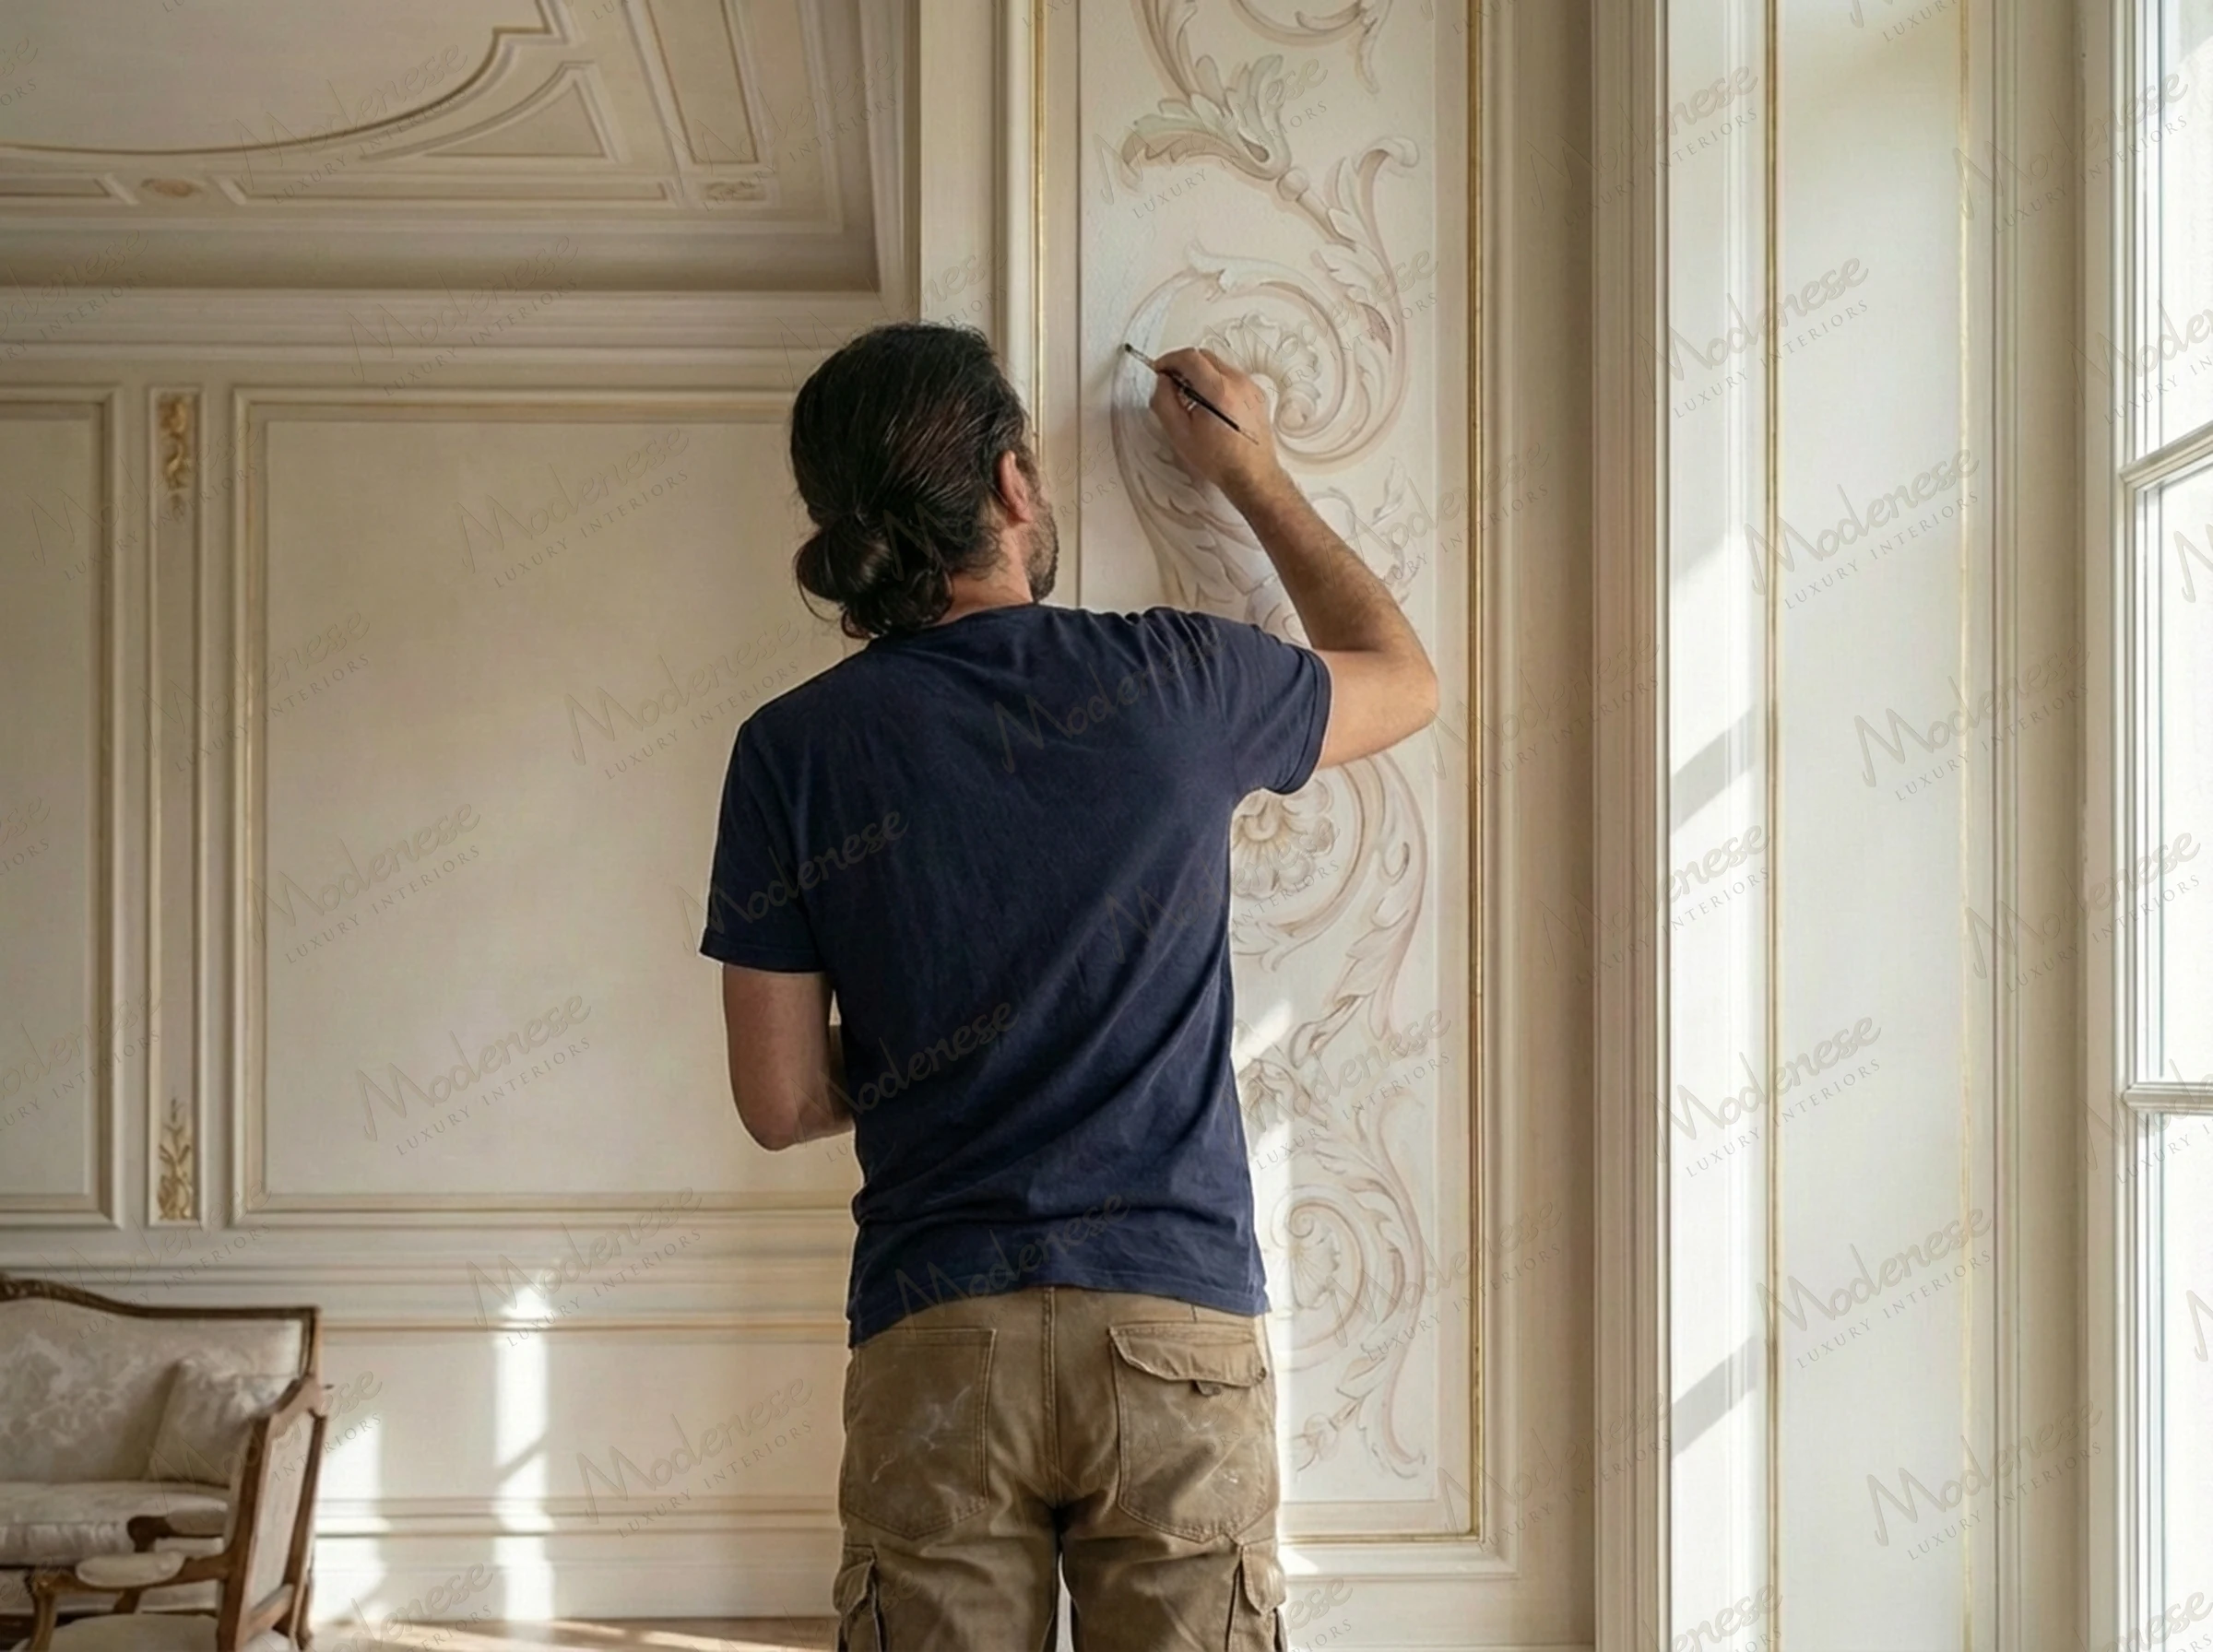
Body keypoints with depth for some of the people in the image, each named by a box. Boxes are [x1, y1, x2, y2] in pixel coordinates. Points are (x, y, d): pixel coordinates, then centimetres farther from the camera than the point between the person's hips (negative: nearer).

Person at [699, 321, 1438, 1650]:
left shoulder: (793, 752, -1)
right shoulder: (1174, 682, -2)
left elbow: (784, 1103, 1)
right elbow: (1405, 678, 20)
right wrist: (1255, 475, 28)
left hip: (934, 1339, 0)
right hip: (1177, 1320, 0)